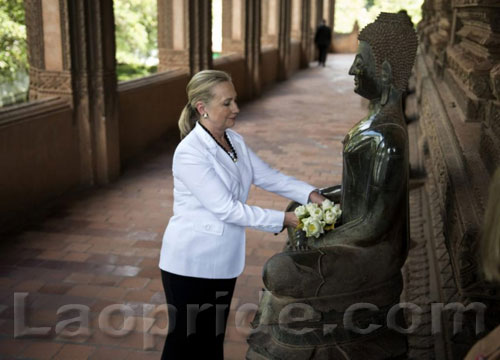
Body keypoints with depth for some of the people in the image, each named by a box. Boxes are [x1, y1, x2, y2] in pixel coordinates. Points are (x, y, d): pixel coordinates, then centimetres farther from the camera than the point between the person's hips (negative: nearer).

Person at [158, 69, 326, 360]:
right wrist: (283, 220, -24)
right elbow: (227, 209, -25)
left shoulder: (235, 141, 2)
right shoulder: (190, 153, -23)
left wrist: (311, 195, -13)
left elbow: (269, 176, 2)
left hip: (223, 260, 7)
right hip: (191, 262, -7)